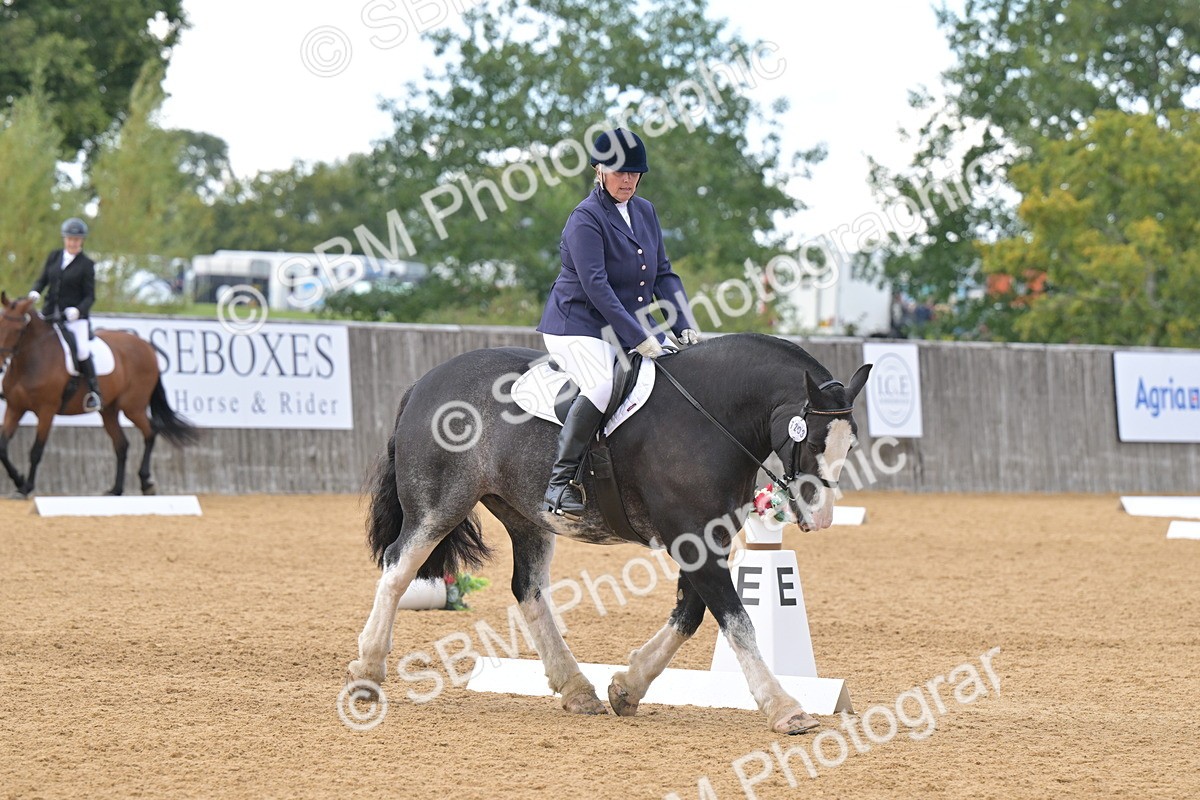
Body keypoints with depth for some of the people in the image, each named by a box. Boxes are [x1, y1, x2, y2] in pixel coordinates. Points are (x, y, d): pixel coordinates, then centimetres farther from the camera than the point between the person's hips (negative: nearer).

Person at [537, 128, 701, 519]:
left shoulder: (645, 211, 12)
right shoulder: (586, 218, -13)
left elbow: (663, 274, 12)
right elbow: (595, 285, -21)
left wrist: (684, 326, -3)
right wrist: (638, 338, -26)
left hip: (632, 325, 8)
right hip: (578, 326, -8)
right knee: (602, 385, -33)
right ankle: (560, 480, -27)